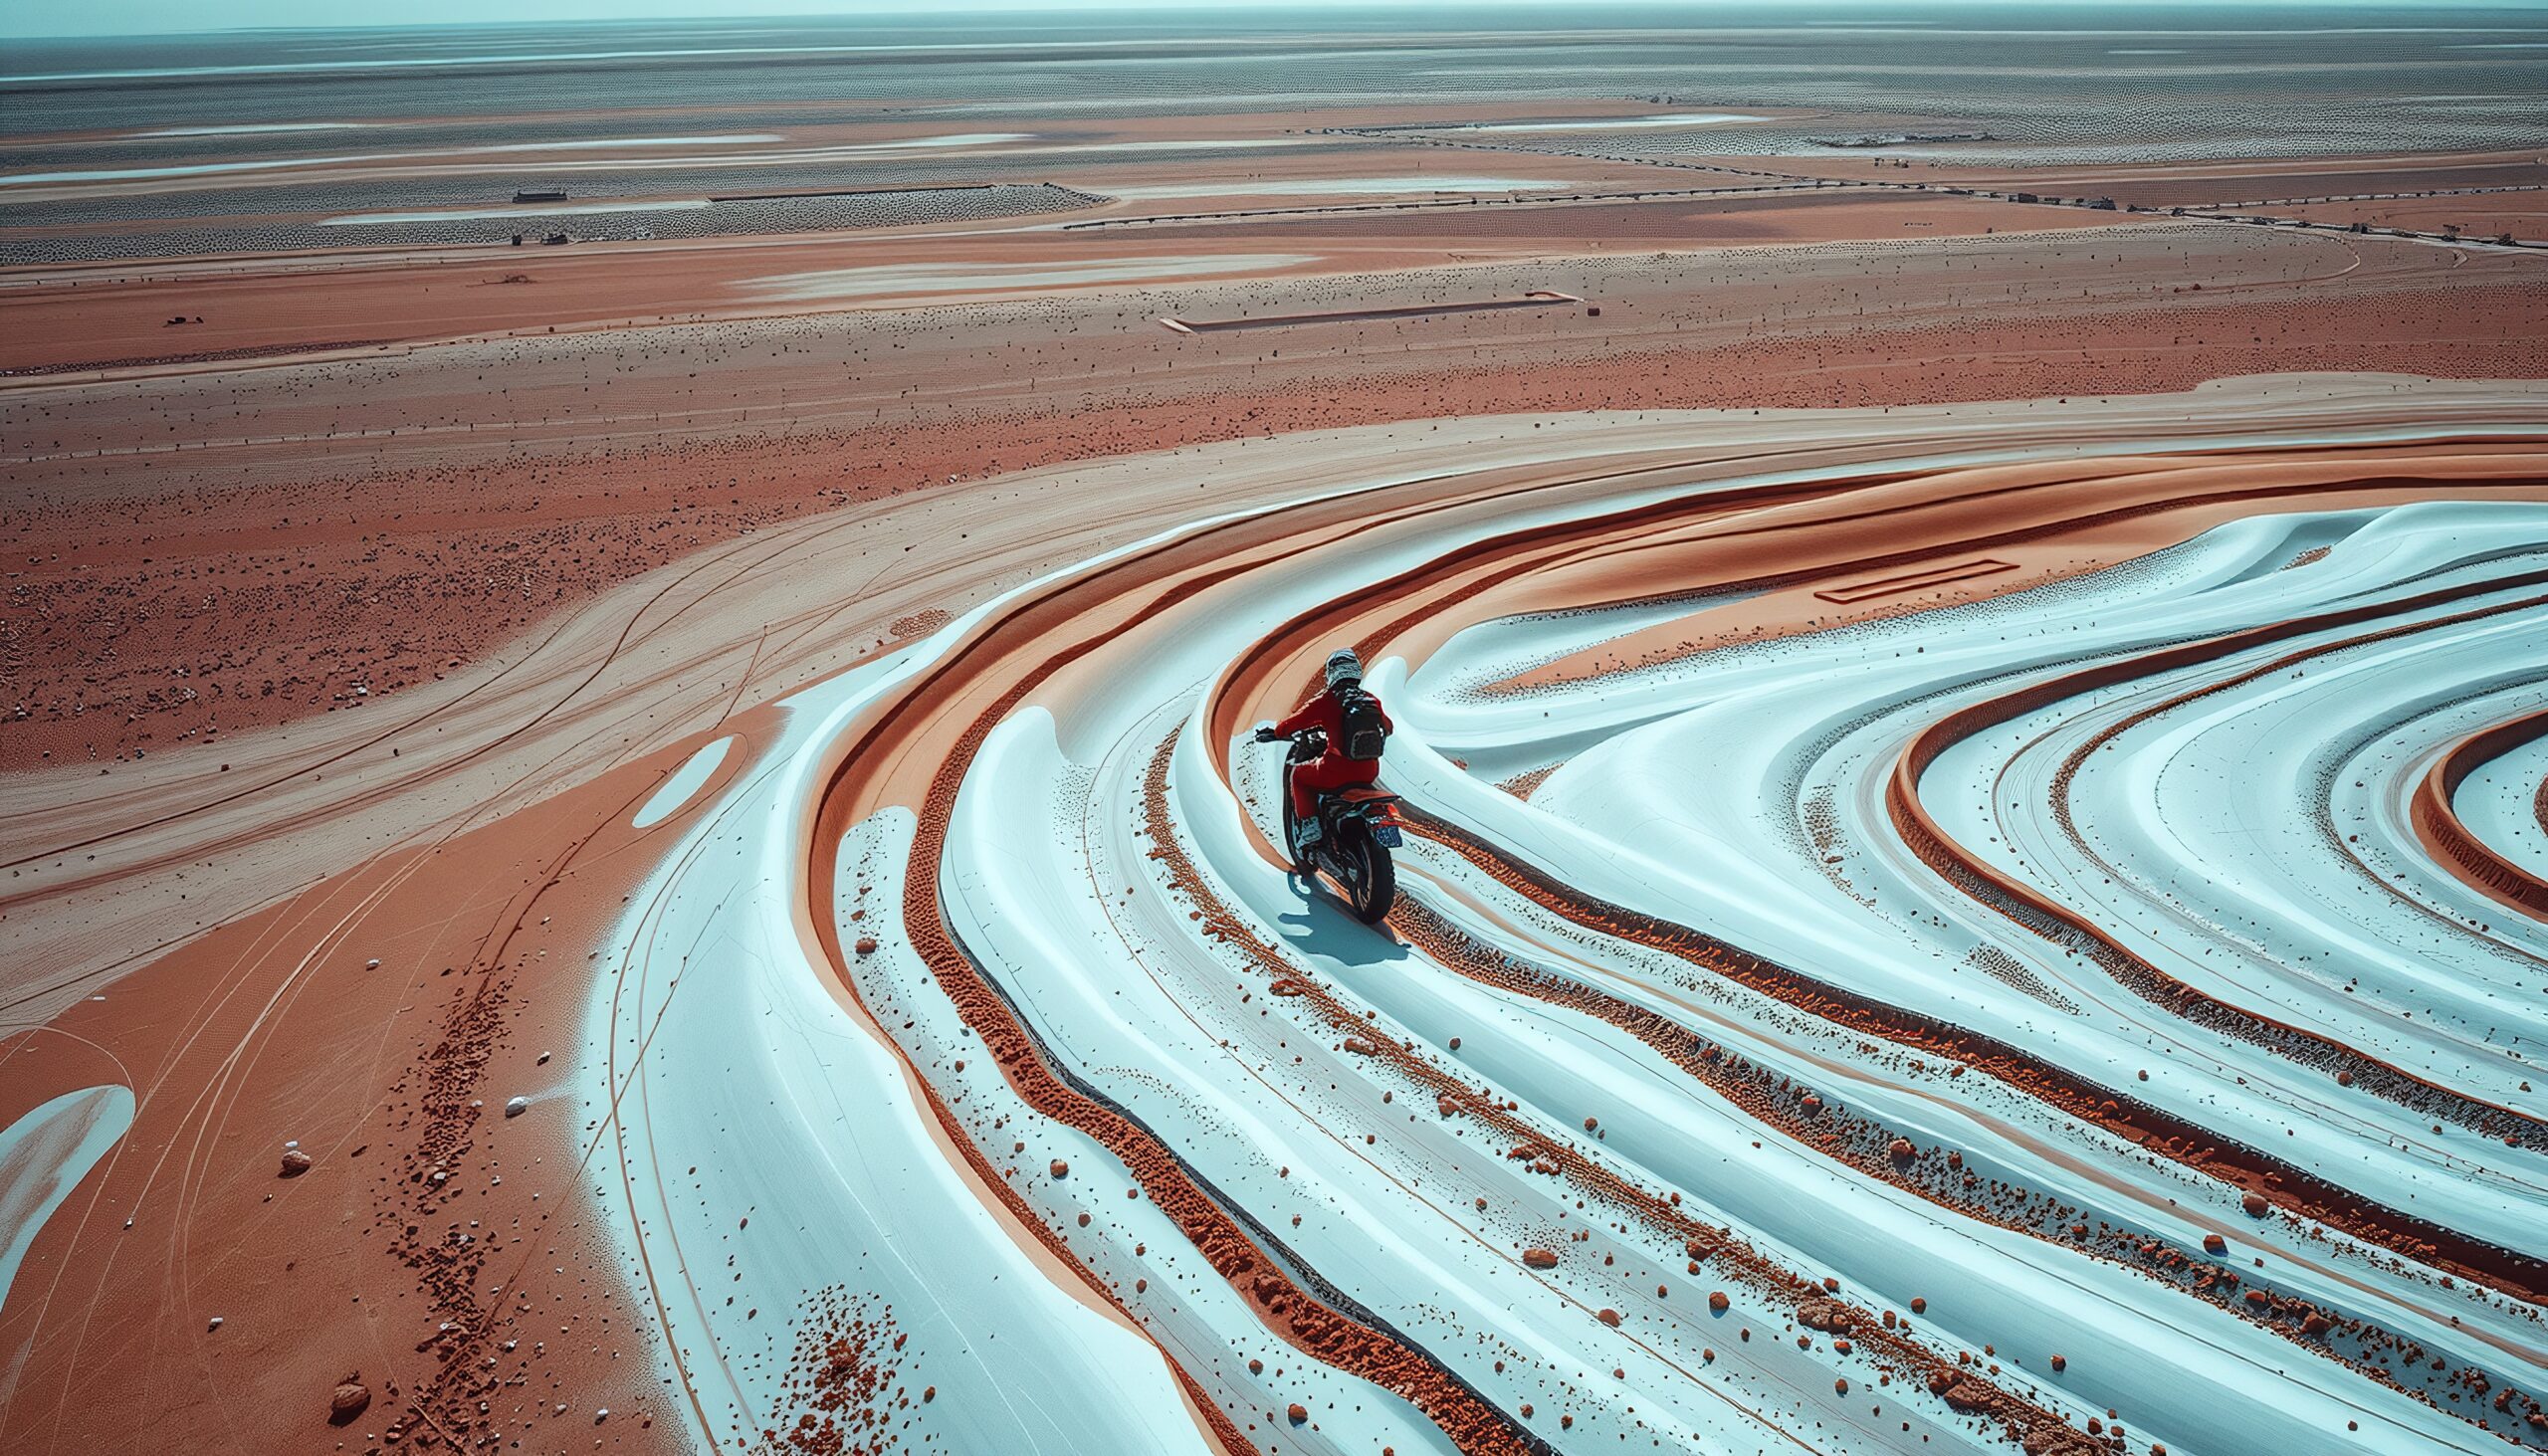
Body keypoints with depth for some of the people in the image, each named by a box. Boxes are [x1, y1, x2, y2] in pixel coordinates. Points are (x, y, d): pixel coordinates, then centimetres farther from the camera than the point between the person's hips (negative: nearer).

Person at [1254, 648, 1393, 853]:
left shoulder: (1326, 701, -7)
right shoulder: (1372, 701, 8)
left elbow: (1295, 722, 0)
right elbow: (1388, 727, 25)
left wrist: (1273, 732, 19)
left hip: (1337, 771, -5)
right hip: (1369, 773, 5)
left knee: (1298, 774, 20)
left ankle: (1310, 829, 7)